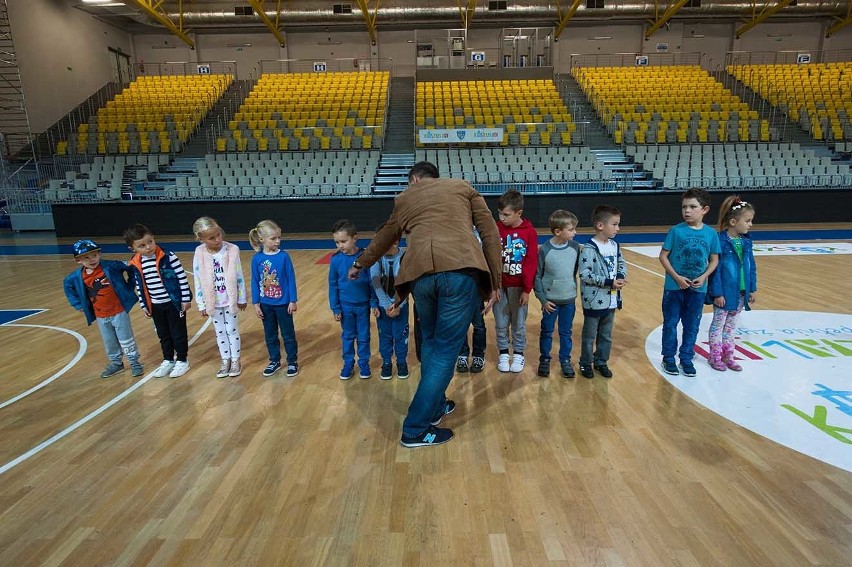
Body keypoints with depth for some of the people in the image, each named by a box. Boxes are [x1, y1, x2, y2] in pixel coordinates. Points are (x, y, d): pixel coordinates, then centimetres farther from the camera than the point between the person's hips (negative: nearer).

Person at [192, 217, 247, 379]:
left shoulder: (232, 250, -14)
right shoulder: (199, 255, -11)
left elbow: (239, 277, -7)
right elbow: (198, 281, -4)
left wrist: (242, 298, -2)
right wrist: (201, 304, -1)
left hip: (230, 300, -1)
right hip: (213, 302, 1)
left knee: (232, 330, 11)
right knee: (220, 332, 14)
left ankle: (235, 360, 25)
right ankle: (225, 361, 29)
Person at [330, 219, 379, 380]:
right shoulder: (335, 259, -9)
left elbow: (372, 281, -7)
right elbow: (332, 285, -2)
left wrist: (374, 304, -7)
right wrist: (335, 308, -2)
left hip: (363, 305, -1)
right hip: (345, 306, 1)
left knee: (364, 336, 13)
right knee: (348, 336, 16)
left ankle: (364, 363, 29)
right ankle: (348, 363, 31)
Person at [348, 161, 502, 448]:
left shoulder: (404, 198, 29)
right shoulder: (463, 187, 25)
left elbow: (383, 238, 42)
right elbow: (490, 234, 14)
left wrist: (359, 264, 59)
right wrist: (494, 283, 14)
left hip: (420, 274, 3)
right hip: (461, 271, -2)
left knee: (431, 341, 26)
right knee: (446, 349, 8)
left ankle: (435, 405, 39)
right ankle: (416, 429, 13)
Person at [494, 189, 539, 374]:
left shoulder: (529, 232, -8)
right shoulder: (495, 229, -4)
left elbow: (532, 262, -6)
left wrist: (527, 289, -7)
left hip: (519, 286, -1)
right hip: (499, 285, 2)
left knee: (519, 323, 11)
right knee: (501, 323, 11)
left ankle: (518, 354, 28)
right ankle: (503, 353, 28)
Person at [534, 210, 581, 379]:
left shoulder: (575, 247, -6)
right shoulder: (545, 250, -14)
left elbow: (577, 270, 5)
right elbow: (537, 276, -8)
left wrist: (575, 293, 5)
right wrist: (543, 299, -8)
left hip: (569, 300, 2)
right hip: (550, 301, -2)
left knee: (566, 332, 14)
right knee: (547, 332, 12)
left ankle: (565, 361, 29)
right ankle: (544, 360, 28)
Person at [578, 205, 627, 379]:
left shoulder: (615, 246, 5)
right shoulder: (589, 249, -18)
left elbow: (622, 264, 16)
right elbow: (585, 274, -22)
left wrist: (621, 277, -6)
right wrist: (609, 282, -22)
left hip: (611, 300, 7)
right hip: (594, 300, -7)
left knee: (606, 335, 18)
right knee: (589, 335, 9)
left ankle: (601, 362, 34)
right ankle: (586, 364, 24)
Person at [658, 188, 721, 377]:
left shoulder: (711, 234, -3)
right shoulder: (676, 231, -10)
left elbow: (714, 260, 5)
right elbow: (663, 256, -6)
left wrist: (703, 277, -10)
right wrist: (677, 277, -13)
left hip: (698, 288, 2)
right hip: (674, 287, -2)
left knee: (692, 325, 12)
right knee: (670, 323, 9)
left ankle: (686, 358, 28)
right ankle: (669, 358, 23)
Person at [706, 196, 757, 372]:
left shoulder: (746, 241, 3)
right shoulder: (721, 241, -18)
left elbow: (751, 266, 9)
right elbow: (715, 268, -17)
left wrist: (753, 289, 8)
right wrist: (717, 293, -17)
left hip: (741, 292, 6)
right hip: (724, 292, -6)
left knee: (731, 325, 16)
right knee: (718, 324, 8)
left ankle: (728, 355, 28)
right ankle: (715, 357, 20)